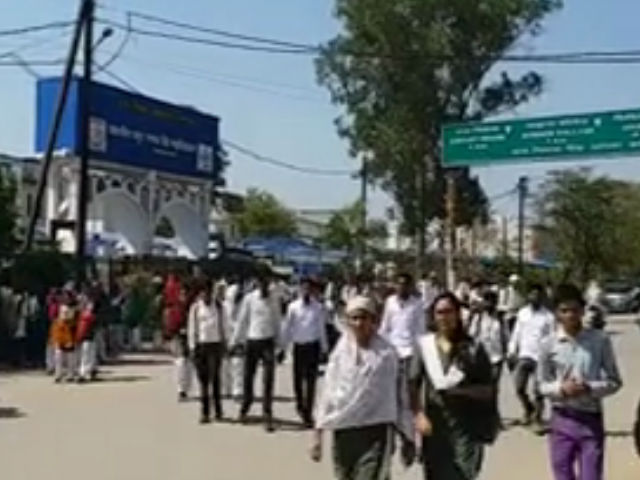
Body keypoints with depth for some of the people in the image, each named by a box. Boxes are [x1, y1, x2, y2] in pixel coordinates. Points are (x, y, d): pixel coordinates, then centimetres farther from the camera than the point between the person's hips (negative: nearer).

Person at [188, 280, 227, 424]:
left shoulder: (218, 305, 7)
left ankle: (218, 410, 13)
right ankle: (204, 412, 4)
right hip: (200, 344, 0)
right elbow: (192, 328, 6)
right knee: (203, 380, 0)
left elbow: (222, 325, 11)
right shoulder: (195, 307, 4)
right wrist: (192, 346, 0)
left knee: (215, 378, 2)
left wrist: (224, 344, 8)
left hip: (215, 344, 0)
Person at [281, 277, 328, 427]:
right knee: (298, 379, 10)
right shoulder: (293, 307, 1)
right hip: (298, 345, 1)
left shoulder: (318, 307, -1)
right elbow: (287, 327, 6)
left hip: (313, 346, -1)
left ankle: (308, 413, 6)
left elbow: (322, 329, 4)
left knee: (311, 380, -2)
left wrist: (324, 348, 5)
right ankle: (300, 405, 37)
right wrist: (283, 346, 7)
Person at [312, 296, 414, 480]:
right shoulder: (340, 352, 3)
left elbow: (400, 395, 1)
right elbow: (328, 393, 6)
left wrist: (407, 437, 4)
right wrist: (318, 433, 4)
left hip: (376, 432, -4)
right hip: (343, 431, 4)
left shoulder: (387, 353, -4)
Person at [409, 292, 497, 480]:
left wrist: (460, 390, -16)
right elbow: (413, 385, 0)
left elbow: (487, 390, -1)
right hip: (434, 427, 2)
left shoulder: (473, 348, -2)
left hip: (466, 428, -2)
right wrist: (418, 414, -12)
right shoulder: (425, 345, 2)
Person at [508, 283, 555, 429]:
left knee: (538, 390, 1)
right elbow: (516, 333, 13)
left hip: (540, 357, -3)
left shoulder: (548, 317, -3)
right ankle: (528, 409, 29)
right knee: (519, 387, 0)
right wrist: (512, 351, 6)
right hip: (524, 355, 3)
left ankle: (538, 418, 19)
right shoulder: (522, 313, 8)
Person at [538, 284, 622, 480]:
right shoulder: (549, 344, -4)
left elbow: (615, 381, 0)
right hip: (561, 421, 1)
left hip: (591, 420, -1)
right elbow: (542, 385, 4)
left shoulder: (600, 340, -6)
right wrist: (561, 388, -16)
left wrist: (589, 388, -17)